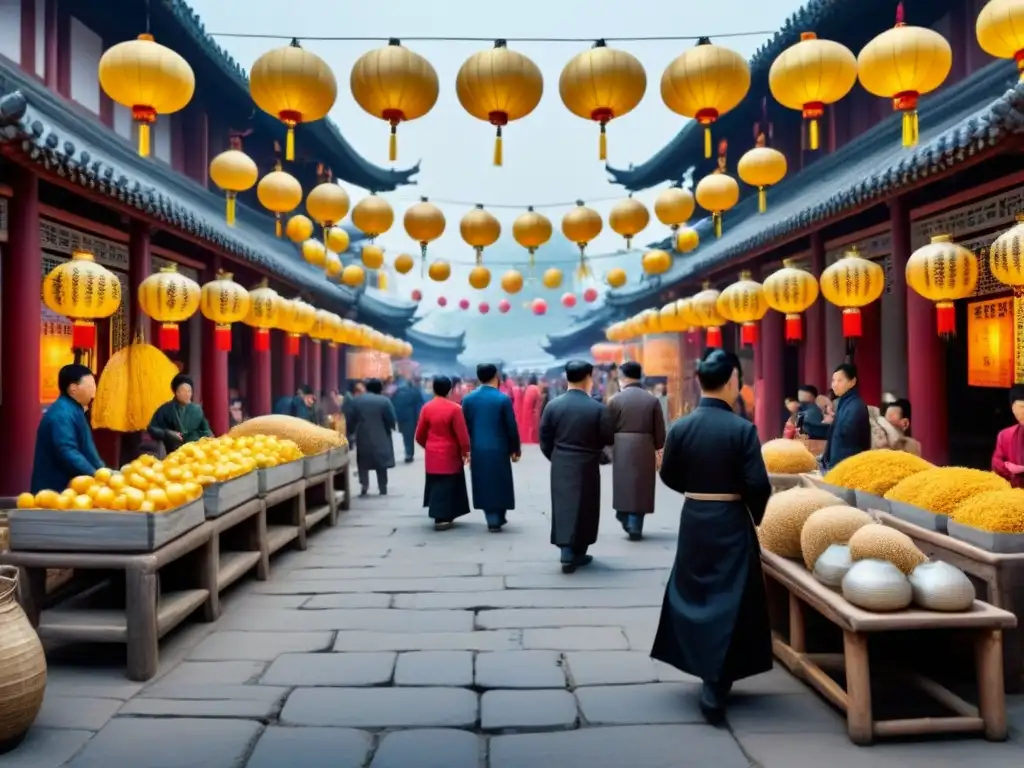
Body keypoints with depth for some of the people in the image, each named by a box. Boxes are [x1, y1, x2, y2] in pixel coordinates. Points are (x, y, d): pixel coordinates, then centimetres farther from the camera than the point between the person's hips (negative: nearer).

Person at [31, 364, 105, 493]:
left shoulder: (73, 410, 14)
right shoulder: (62, 414, -19)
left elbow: (84, 449, 19)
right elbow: (67, 453, -28)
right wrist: (96, 476, -28)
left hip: (67, 488, 11)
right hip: (55, 489, -11)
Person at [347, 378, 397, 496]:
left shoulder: (358, 400, 3)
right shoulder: (385, 401, -5)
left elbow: (352, 420, 2)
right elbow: (392, 421, -6)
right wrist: (389, 427, 13)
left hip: (362, 436, 2)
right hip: (380, 437, -2)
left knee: (363, 462, 15)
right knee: (381, 462, 8)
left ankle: (364, 485, 2)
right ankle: (383, 488, 9)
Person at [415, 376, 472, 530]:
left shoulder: (426, 408, -1)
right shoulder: (454, 408, -14)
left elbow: (419, 435, 4)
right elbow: (462, 434, -13)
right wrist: (465, 451, 0)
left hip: (432, 455, 4)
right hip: (449, 455, -4)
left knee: (436, 485, 16)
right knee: (446, 486, 2)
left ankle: (439, 515, 23)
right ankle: (442, 519, -1)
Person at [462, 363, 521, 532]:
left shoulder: (468, 398, 0)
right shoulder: (503, 398, -9)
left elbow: (465, 426, 3)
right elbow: (511, 427, -7)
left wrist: (467, 448, 12)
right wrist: (515, 449, 4)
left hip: (477, 450, 3)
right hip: (499, 449, -3)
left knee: (484, 484, 10)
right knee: (499, 483, 11)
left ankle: (492, 519, 11)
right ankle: (498, 518, 18)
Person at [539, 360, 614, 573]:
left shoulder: (553, 405, -3)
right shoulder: (597, 408, -12)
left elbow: (545, 440, 0)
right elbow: (608, 439, -7)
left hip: (560, 468, 2)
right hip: (586, 467, -2)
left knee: (564, 508, 7)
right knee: (583, 509, 10)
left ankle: (568, 554, 0)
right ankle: (577, 554, 19)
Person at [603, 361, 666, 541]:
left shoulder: (615, 400, -3)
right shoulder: (652, 400, 1)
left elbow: (607, 430, -2)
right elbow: (659, 431, 1)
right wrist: (658, 451, 11)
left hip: (621, 450, -1)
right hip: (645, 450, 1)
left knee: (623, 485, 14)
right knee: (640, 487, 7)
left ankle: (625, 519, 15)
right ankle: (635, 528, 8)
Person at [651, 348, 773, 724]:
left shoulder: (680, 427, -5)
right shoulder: (742, 429, -14)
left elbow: (669, 477, 5)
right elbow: (758, 485, -15)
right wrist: (755, 515, 5)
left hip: (693, 519, 3)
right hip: (731, 522, -3)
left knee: (693, 593, 19)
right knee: (728, 599, 6)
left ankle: (707, 672, 31)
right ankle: (715, 687, 5)